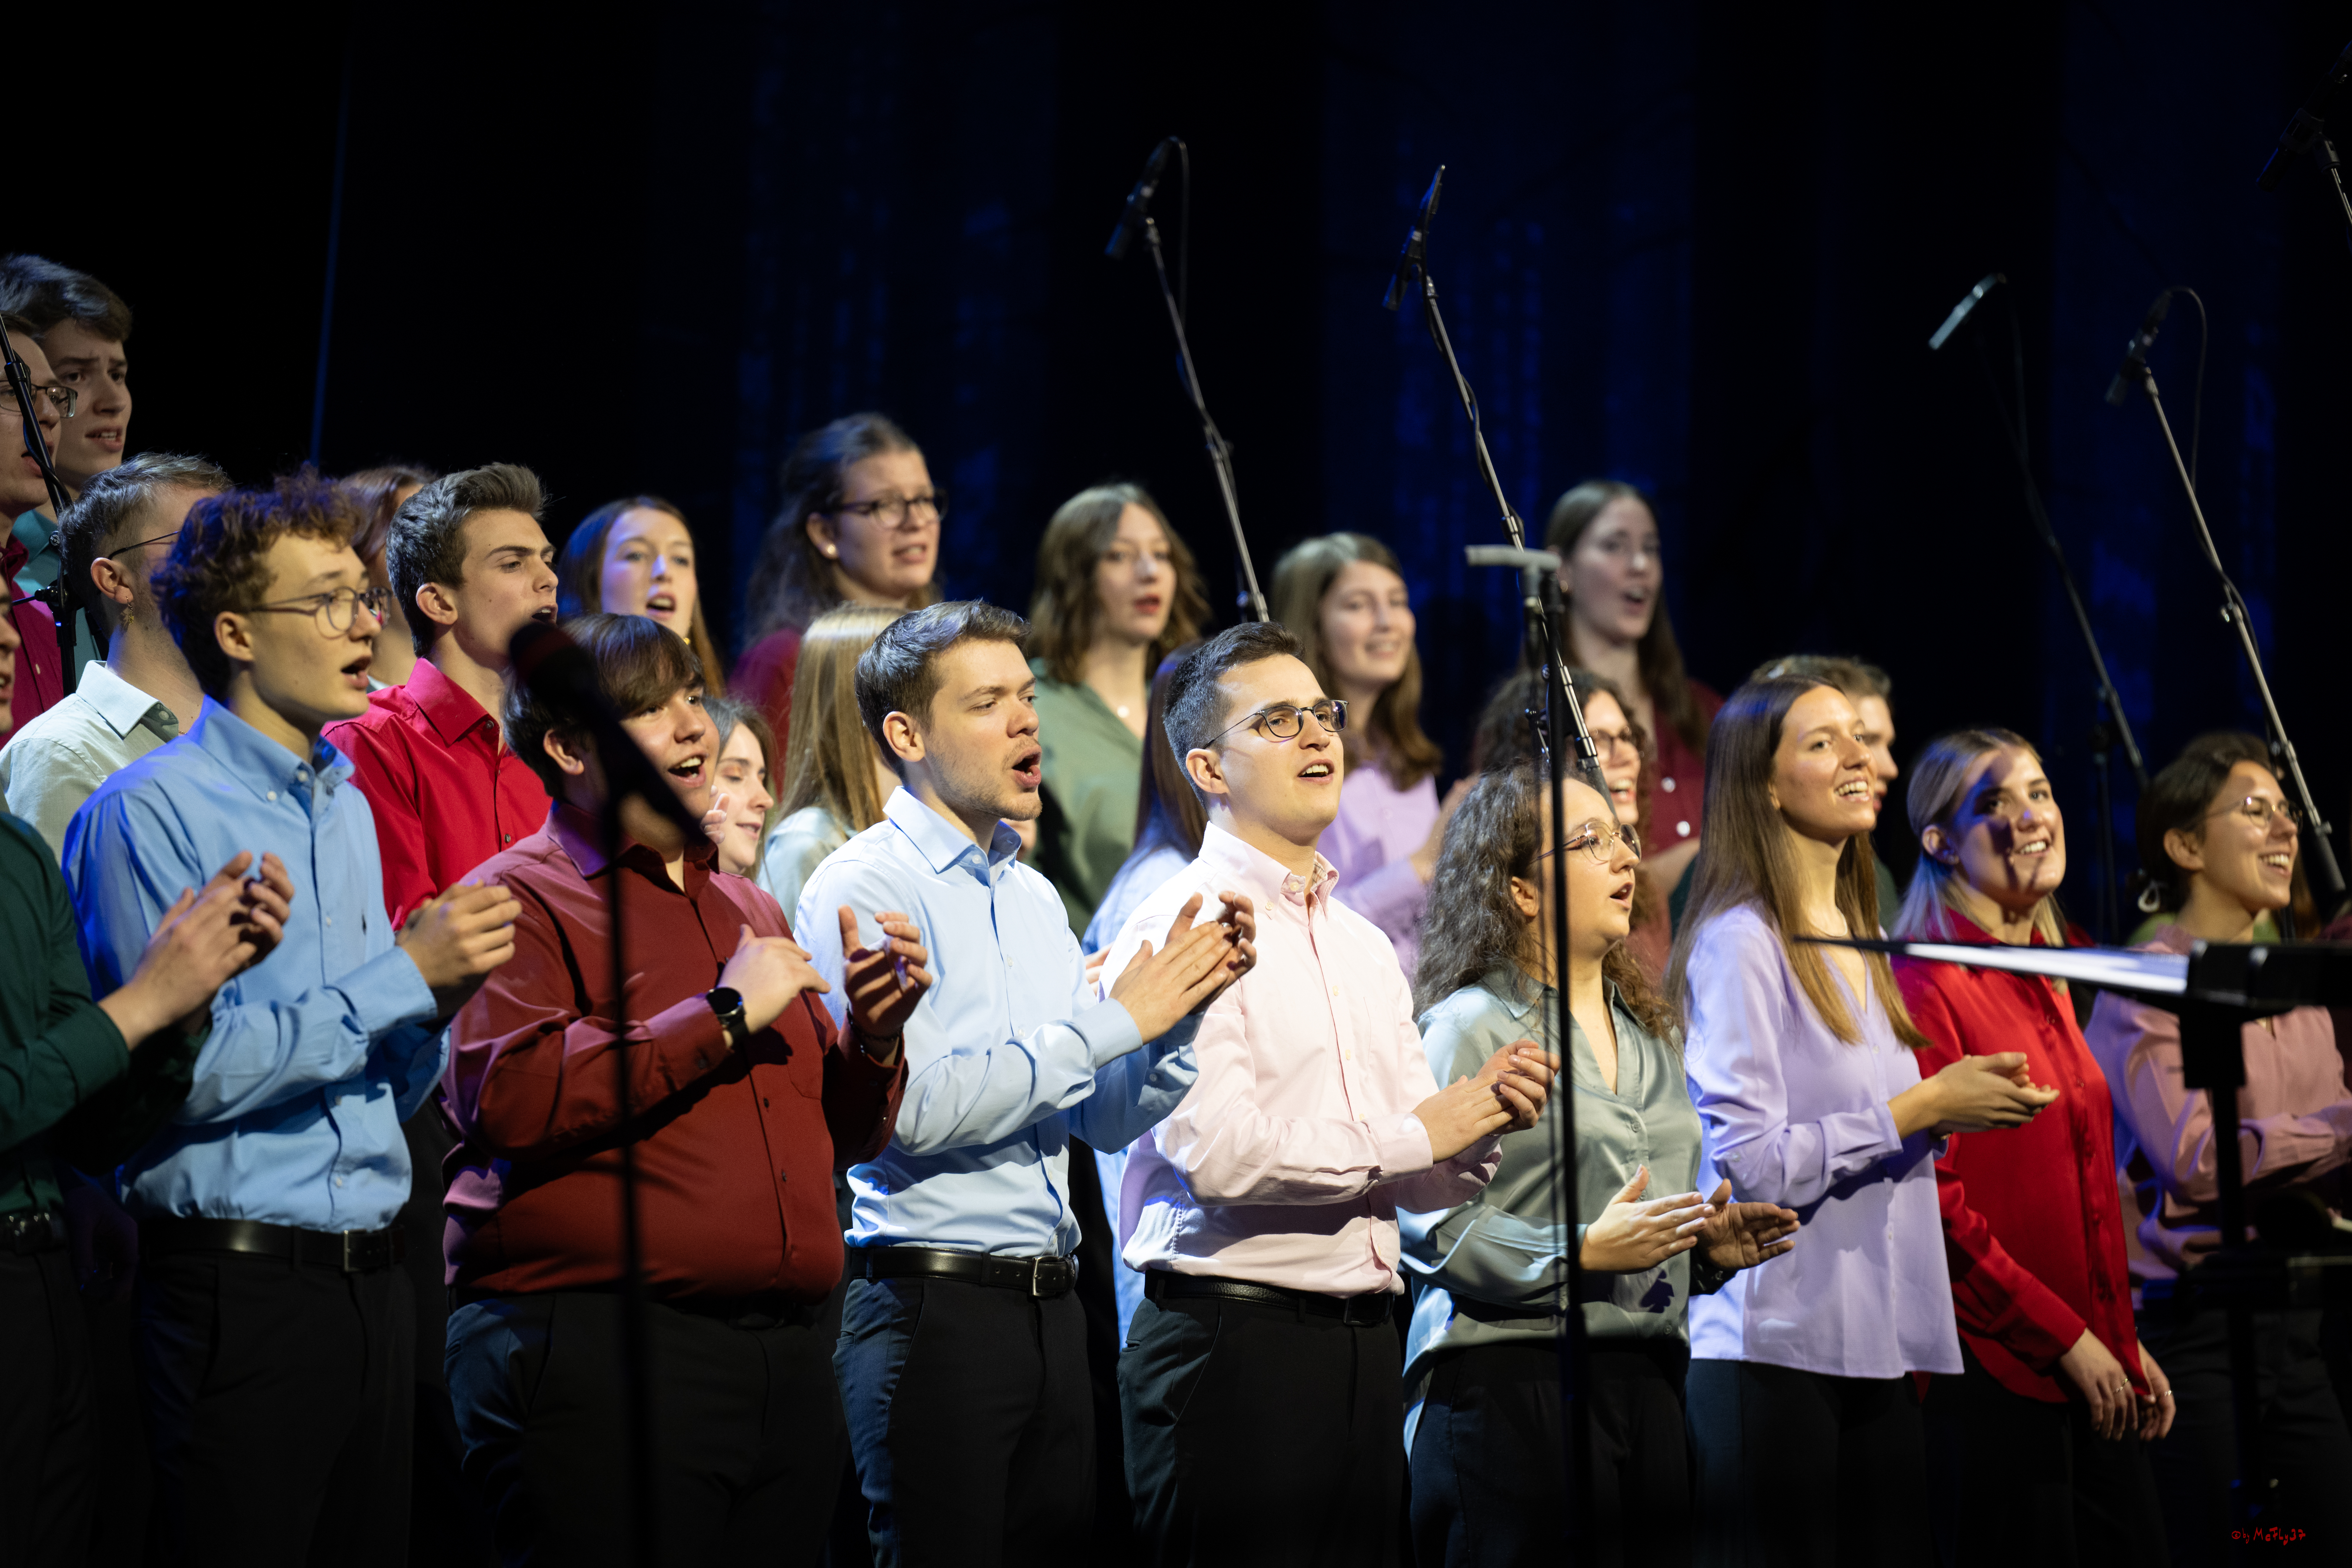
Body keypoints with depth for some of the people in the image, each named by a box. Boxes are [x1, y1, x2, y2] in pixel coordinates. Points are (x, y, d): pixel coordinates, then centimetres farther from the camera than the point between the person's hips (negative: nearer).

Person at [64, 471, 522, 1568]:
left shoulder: (349, 807, 16)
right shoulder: (153, 811, -8)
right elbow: (181, 1075, -18)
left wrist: (439, 1001, -2)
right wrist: (404, 975, -15)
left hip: (371, 1270, 7)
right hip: (239, 1280, -7)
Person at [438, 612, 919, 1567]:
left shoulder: (748, 909, 22)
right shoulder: (523, 900, -1)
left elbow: (836, 1137, 27)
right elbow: (513, 1096, -20)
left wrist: (872, 1039, 5)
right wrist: (724, 1016, -13)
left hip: (789, 1364, 7)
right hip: (599, 1350, -7)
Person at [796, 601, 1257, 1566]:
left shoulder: (1032, 897, 17)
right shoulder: (866, 888, -6)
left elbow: (1107, 1120, 15)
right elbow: (914, 1110, -18)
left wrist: (1186, 1004, -2)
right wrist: (1115, 1021, -13)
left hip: (1050, 1305, 7)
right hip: (931, 1305, -7)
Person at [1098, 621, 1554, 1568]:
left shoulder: (1367, 949, 20)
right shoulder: (1183, 928, -6)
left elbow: (1423, 1182, 18)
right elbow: (1219, 1154, -18)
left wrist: (1482, 1121, -4)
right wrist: (1412, 1134, -10)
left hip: (1365, 1345, 7)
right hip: (1232, 1338, -7)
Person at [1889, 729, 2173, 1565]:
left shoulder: (2044, 984, 16)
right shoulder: (1927, 986, -11)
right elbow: (1932, 1198, -17)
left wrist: (2123, 1342, 14)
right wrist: (2067, 1339, -16)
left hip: (2089, 1367, 8)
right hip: (1991, 1370, -8)